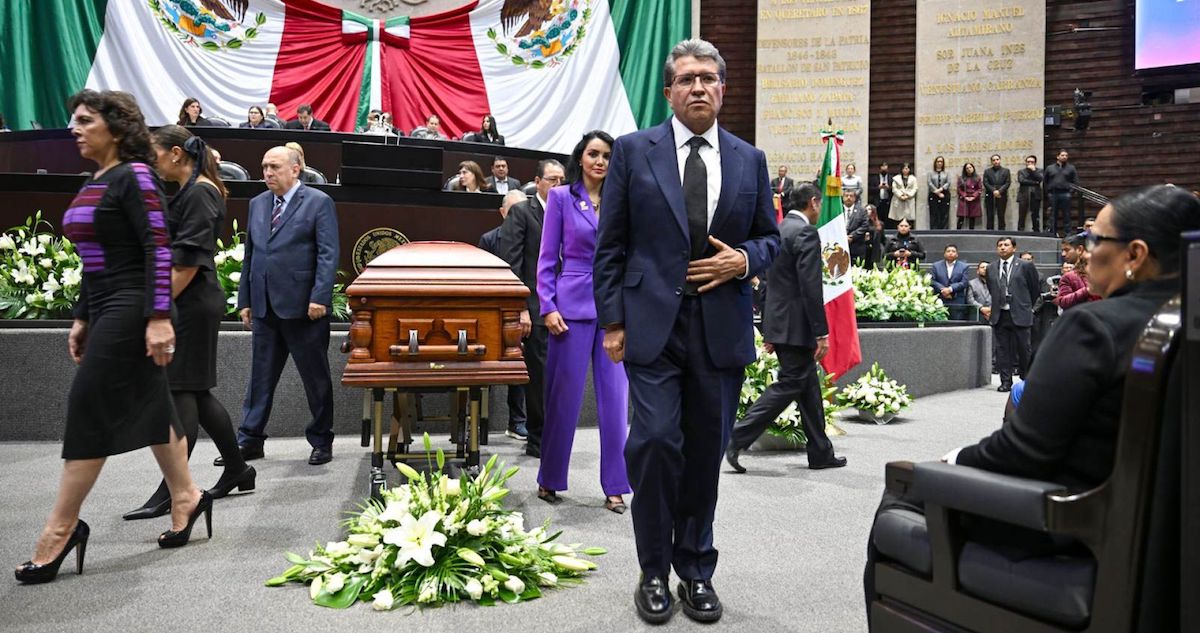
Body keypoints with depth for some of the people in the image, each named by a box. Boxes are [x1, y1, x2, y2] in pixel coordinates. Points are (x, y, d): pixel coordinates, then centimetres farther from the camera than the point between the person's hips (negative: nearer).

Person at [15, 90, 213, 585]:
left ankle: (60, 530, 3)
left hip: (130, 309, -9)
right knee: (147, 406, 12)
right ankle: (186, 498, 23)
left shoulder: (133, 176, -12)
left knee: (88, 409, -6)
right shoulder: (93, 183, 15)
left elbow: (158, 249, -19)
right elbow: (94, 259, 18)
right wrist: (81, 319, 17)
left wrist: (158, 319, -24)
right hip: (105, 309, 9)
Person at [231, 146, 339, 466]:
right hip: (265, 307, 6)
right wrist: (245, 299, 12)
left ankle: (321, 440, 17)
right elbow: (250, 255, 17)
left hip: (303, 307, -5)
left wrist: (319, 297, -17)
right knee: (260, 376, 11)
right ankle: (250, 440, 19)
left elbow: (328, 254, -9)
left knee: (316, 378, 5)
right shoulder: (257, 204, 15)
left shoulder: (318, 202, -3)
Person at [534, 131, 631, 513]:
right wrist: (547, 306, -8)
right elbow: (547, 258, 1)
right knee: (564, 395, 3)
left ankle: (614, 487, 11)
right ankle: (549, 480, 19)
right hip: (573, 305, -3)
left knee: (615, 397, 2)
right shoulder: (561, 197, 3)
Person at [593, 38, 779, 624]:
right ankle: (654, 571, 11)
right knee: (655, 442, -9)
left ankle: (696, 570, 24)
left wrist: (744, 260, -6)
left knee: (706, 451, 8)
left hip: (721, 329, 3)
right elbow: (610, 245, 2)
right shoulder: (633, 151, 3)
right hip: (652, 325, -2)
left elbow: (769, 237, 17)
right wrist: (612, 321, -3)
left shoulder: (749, 160, 10)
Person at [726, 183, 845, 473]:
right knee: (789, 384, -4)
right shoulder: (806, 232, -14)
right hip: (796, 325, -9)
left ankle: (820, 452, 21)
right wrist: (821, 333, -17)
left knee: (808, 385, 14)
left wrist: (770, 330, 21)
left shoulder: (779, 229, 14)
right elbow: (811, 287, -20)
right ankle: (736, 439, -7)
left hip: (779, 322, 10)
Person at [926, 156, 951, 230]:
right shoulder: (931, 173, 10)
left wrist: (940, 189, -15)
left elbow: (948, 183, 1)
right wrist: (937, 192, -11)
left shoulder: (946, 173, 14)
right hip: (933, 196, -1)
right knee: (934, 215, -4)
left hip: (944, 196, 1)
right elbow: (930, 183, -2)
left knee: (944, 215, -3)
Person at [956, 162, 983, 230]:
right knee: (961, 217, -8)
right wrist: (965, 197, -10)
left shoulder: (977, 178, 7)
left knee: (972, 218, 4)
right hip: (963, 200, -1)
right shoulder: (961, 178, 5)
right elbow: (959, 189, 2)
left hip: (974, 200, 1)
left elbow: (980, 189, 3)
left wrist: (973, 196, -10)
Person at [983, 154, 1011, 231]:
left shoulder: (1006, 170, 10)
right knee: (990, 216, 0)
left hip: (1002, 196, -1)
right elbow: (985, 183, 1)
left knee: (1001, 216, -2)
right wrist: (993, 191, -13)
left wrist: (999, 191, -13)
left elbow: (1008, 183, 1)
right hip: (990, 196, 1)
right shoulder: (987, 171, 12)